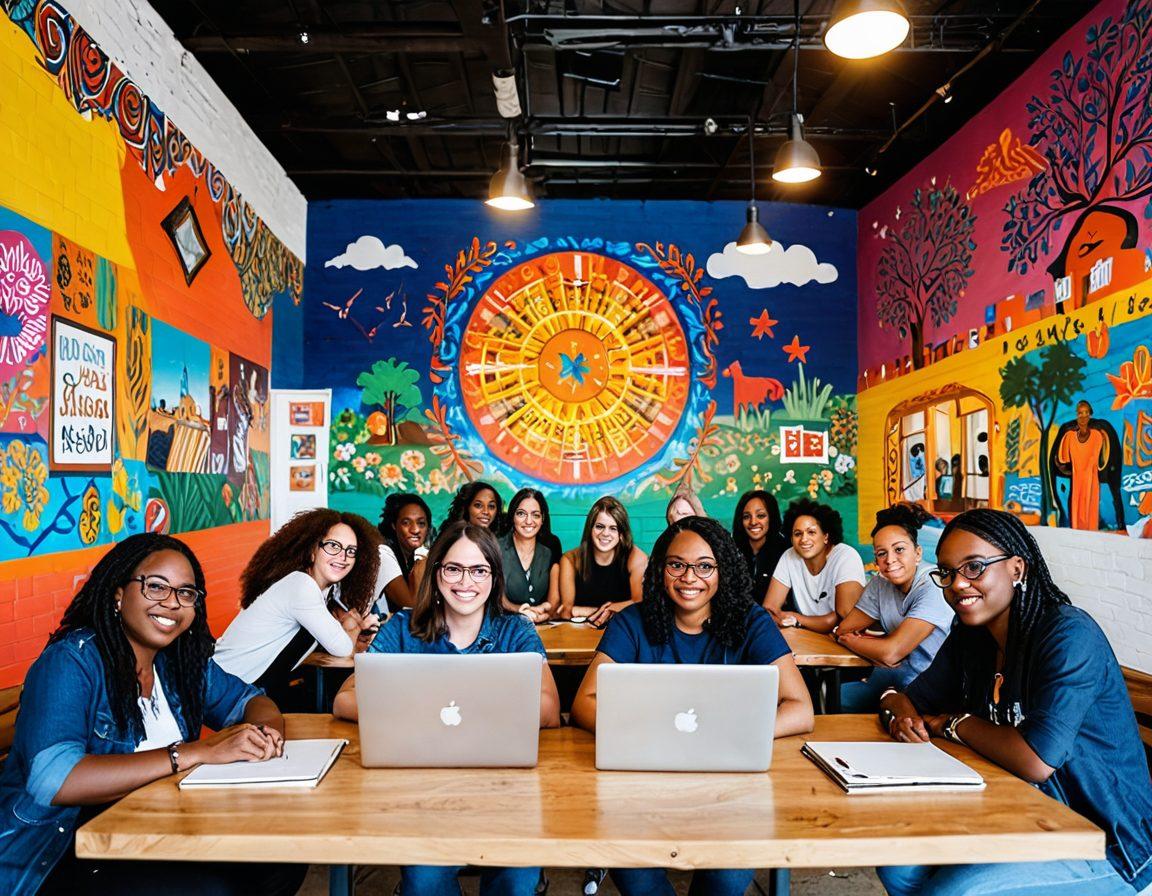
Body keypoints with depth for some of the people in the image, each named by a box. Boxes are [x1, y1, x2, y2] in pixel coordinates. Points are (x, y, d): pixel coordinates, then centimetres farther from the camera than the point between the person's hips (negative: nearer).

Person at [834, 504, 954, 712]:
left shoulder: (933, 587, -20)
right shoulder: (880, 584, 2)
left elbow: (891, 653, -24)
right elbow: (843, 629, 5)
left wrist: (846, 638, -5)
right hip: (895, 673, 7)